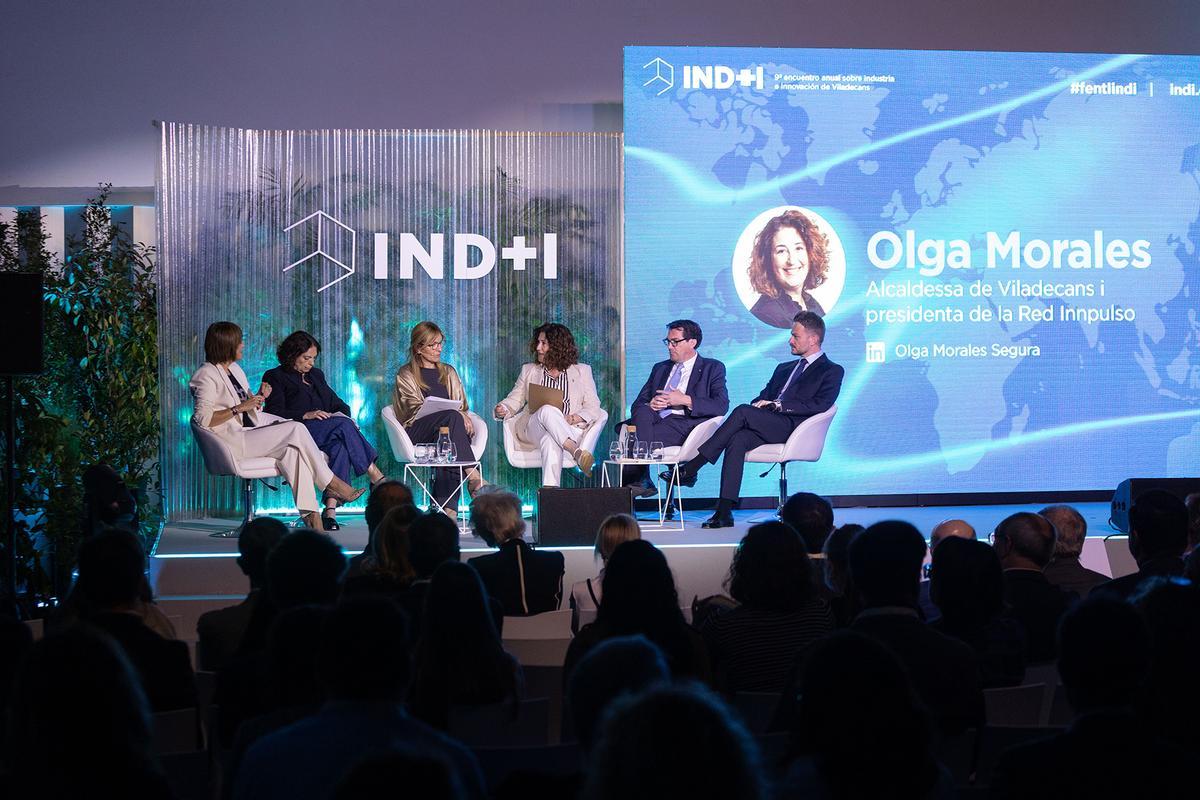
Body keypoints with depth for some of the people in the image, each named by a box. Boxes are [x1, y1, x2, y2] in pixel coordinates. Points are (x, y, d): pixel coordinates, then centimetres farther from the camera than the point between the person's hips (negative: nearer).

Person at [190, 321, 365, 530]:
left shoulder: (234, 369, 19)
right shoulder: (206, 376, -8)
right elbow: (203, 419, -19)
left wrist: (259, 397, 2)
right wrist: (240, 408, -20)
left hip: (251, 431, 9)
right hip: (233, 441, -9)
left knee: (293, 449, -21)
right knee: (296, 430, -21)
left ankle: (309, 512, -29)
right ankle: (332, 483, -11)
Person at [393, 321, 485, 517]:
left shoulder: (448, 372, 26)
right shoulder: (406, 375, 10)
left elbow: (462, 405, 21)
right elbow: (417, 407, -4)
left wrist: (463, 417, -6)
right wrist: (457, 414, -17)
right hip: (416, 432, -3)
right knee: (451, 417, -34)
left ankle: (446, 507, -47)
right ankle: (473, 476, -43)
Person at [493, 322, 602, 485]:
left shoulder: (582, 371, 17)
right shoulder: (529, 371, 24)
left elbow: (593, 407, 9)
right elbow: (514, 400, 18)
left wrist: (576, 418, -12)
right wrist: (502, 409, -6)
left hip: (570, 430, -1)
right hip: (533, 428, 1)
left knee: (550, 440, -39)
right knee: (548, 411, -36)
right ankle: (577, 453, -53)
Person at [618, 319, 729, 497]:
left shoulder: (712, 368, 12)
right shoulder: (660, 369, 27)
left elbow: (721, 405, -4)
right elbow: (637, 405, 21)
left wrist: (685, 400, -12)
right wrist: (649, 406, -5)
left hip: (685, 424, -5)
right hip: (655, 420, 5)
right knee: (643, 413, -30)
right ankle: (642, 482, -30)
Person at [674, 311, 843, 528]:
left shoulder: (832, 371, 10)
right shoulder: (784, 369, 33)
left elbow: (820, 405, -7)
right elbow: (763, 397, 27)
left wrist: (777, 405, -11)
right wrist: (759, 404, 0)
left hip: (793, 427, -6)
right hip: (767, 427, 6)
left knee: (742, 412, -28)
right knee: (738, 439, -28)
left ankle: (690, 469, -27)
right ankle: (724, 512, -33)